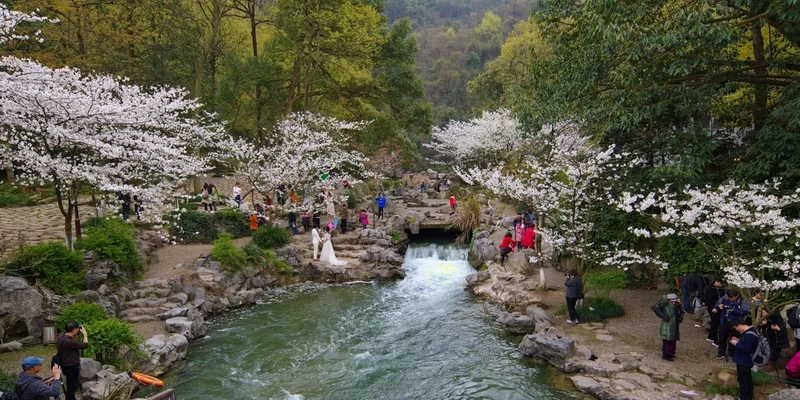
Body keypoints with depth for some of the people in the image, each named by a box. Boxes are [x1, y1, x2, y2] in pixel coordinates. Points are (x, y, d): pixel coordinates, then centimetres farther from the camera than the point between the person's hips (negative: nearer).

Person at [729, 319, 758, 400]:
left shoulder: (748, 335, -28)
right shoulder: (749, 331, 6)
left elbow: (746, 349, -29)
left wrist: (736, 344, -19)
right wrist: (738, 341, 5)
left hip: (743, 362, -11)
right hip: (746, 361, 11)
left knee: (743, 381, 2)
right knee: (747, 380, 21)